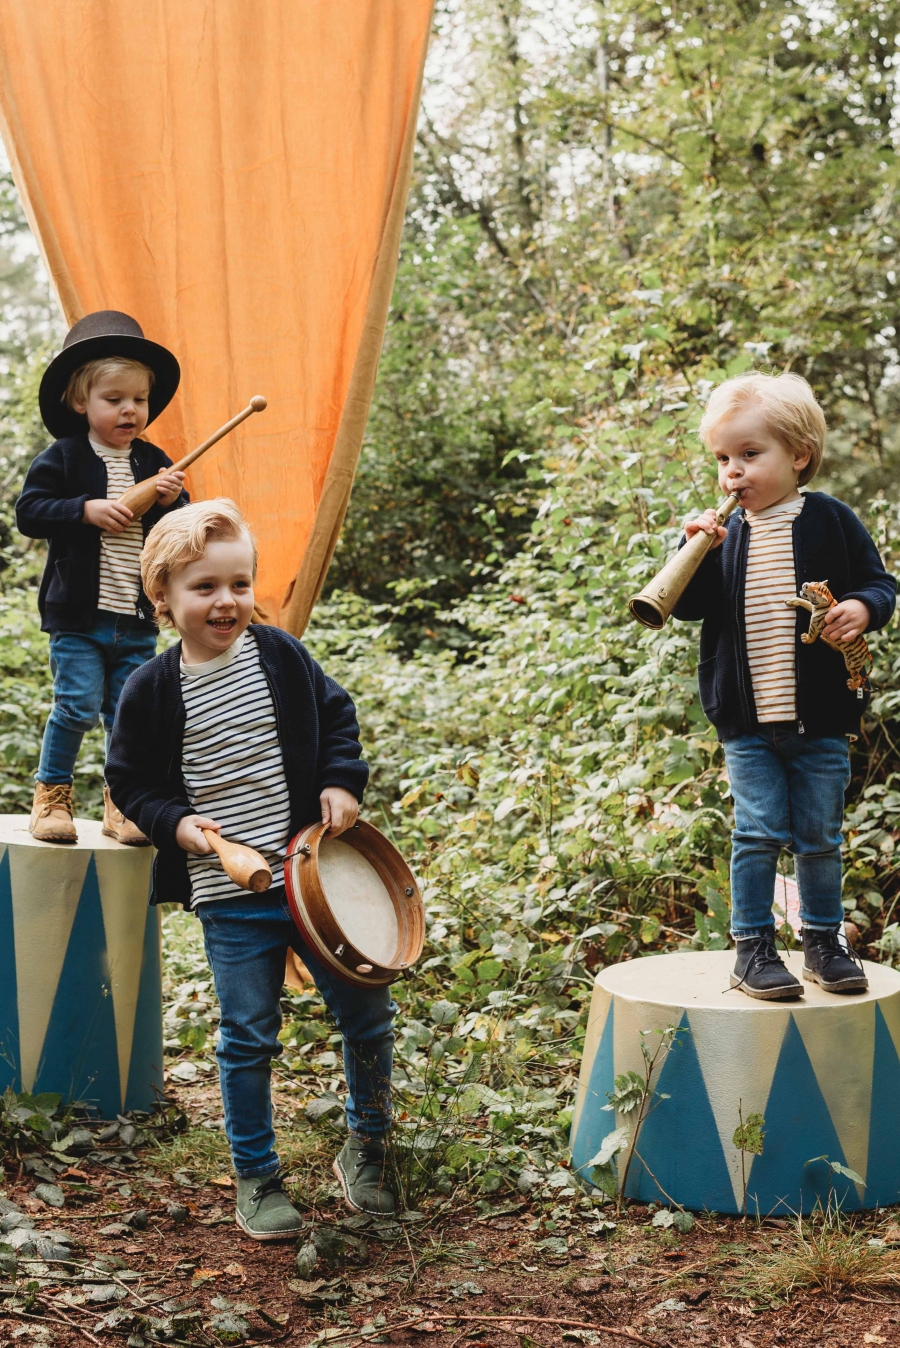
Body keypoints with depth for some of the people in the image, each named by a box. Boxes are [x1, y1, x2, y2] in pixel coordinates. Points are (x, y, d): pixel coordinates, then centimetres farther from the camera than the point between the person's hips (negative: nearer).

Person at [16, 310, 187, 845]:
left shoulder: (154, 463, 8)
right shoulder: (64, 458, -2)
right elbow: (29, 511, -10)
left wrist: (172, 502, -11)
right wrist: (86, 510, -20)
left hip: (138, 622, 4)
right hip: (79, 616, -3)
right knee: (78, 706, -7)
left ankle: (122, 805, 18)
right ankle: (52, 794, 12)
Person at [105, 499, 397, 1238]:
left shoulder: (282, 657, 0)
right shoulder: (151, 691, -5)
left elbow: (338, 718, 13)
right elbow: (130, 781, 5)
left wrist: (343, 783, -2)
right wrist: (173, 820, -11)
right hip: (230, 899, -2)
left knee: (367, 1016, 7)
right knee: (248, 1039, 2)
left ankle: (367, 1147, 30)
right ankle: (257, 1178, 21)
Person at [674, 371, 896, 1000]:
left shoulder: (832, 521, -2)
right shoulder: (727, 535, 5)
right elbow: (693, 607, 4)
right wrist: (698, 555, -12)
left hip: (822, 718, -1)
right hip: (747, 723, 1)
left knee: (820, 836, 10)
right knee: (758, 833, 1)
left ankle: (824, 941, 25)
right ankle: (754, 948, 12)